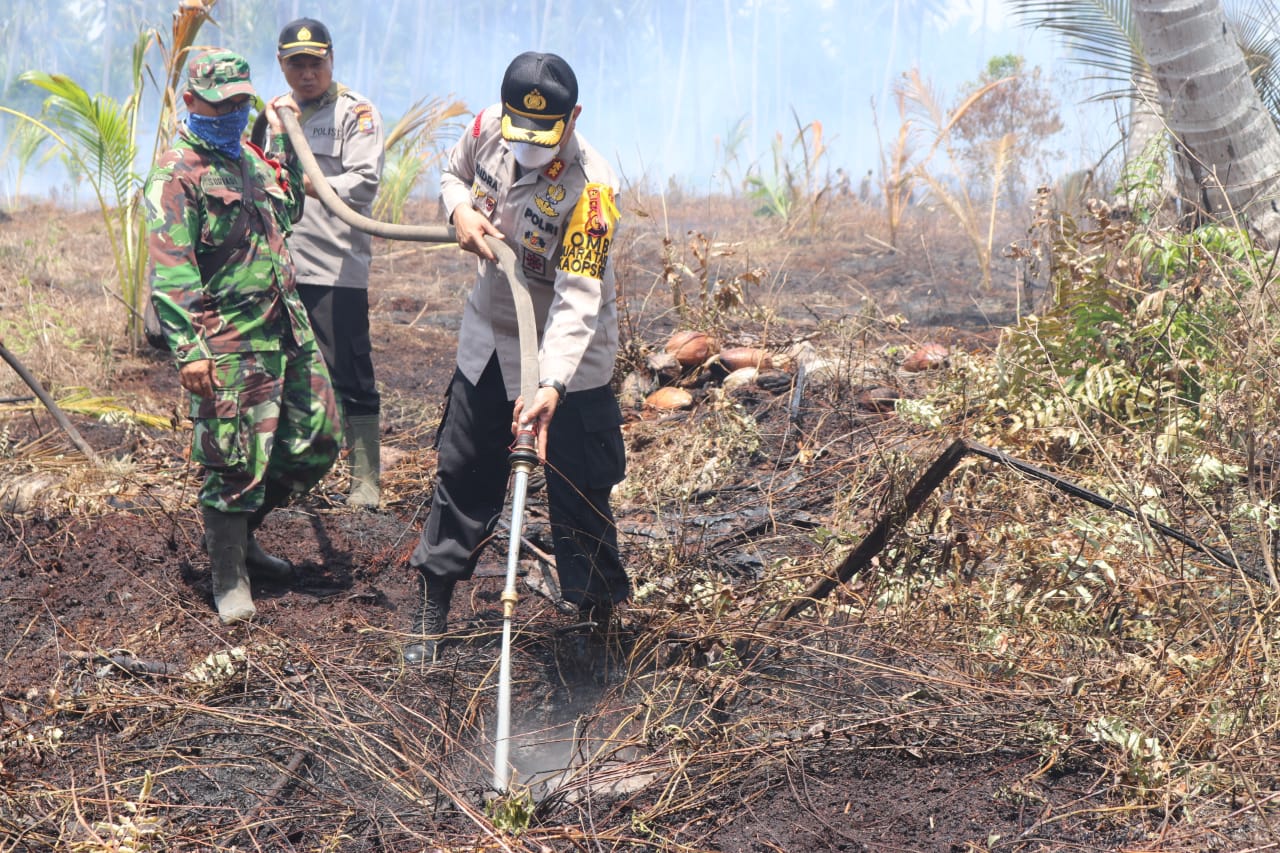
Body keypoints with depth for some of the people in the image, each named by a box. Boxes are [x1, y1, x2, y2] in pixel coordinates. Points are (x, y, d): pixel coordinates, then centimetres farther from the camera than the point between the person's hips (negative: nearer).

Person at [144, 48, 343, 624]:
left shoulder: (249, 159, 17)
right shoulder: (176, 175, -10)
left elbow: (287, 211, 35)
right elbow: (170, 271, -17)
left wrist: (284, 141, 26)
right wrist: (188, 349, -25)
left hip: (287, 328, 9)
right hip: (230, 343, -9)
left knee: (317, 440, 12)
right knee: (237, 462, -3)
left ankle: (237, 530, 29)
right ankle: (229, 577, 11)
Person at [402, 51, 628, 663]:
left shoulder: (592, 189, -29)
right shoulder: (488, 129, -12)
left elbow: (577, 299, -35)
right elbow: (454, 174, 11)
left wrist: (551, 386, -48)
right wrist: (461, 212, -13)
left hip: (567, 358, -5)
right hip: (487, 338, 6)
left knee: (578, 495, -4)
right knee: (462, 475, 13)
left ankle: (599, 615, 11)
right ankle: (431, 610, 25)